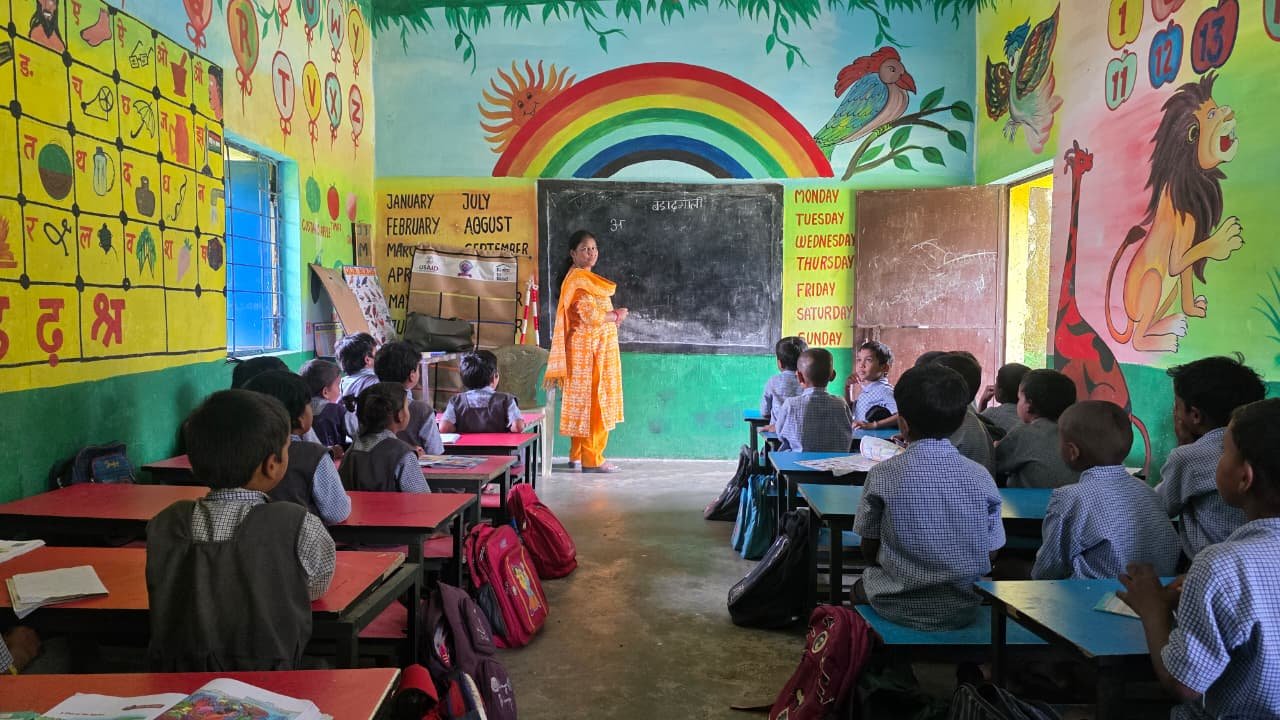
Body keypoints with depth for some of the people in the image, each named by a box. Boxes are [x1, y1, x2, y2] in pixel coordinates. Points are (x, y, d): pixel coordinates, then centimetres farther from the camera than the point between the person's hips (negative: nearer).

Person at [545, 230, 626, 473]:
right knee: (592, 403, -7)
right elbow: (591, 315, -22)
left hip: (595, 349, 10)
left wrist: (613, 315, 4)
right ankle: (591, 459, -2)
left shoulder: (584, 278, 18)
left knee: (582, 403, 12)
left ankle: (577, 455, 19)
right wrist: (617, 316, -8)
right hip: (589, 350, -10)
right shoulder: (578, 280, -15)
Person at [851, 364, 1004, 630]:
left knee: (861, 585, 28)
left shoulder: (882, 475, -14)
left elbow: (869, 550, -4)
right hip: (962, 609, 2)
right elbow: (991, 554, 0)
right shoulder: (981, 477, -9)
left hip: (899, 606, -2)